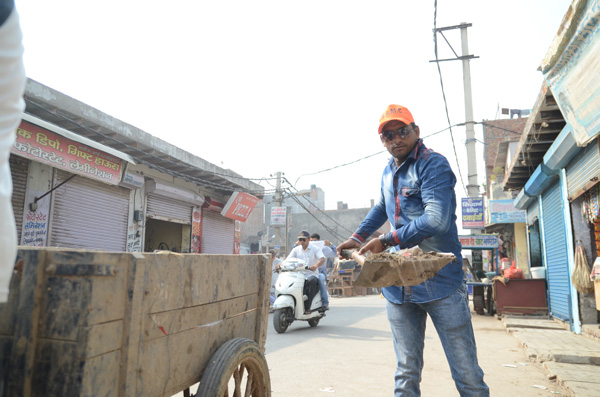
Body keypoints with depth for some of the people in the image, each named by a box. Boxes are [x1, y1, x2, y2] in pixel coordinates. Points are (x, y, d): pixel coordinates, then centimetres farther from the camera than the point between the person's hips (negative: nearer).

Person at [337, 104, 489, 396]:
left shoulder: (433, 165, -9)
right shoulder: (388, 172, 14)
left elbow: (436, 221, -22)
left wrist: (386, 241, -13)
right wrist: (358, 237, 24)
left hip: (440, 282, -6)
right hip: (398, 285, 6)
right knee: (406, 373, 11)